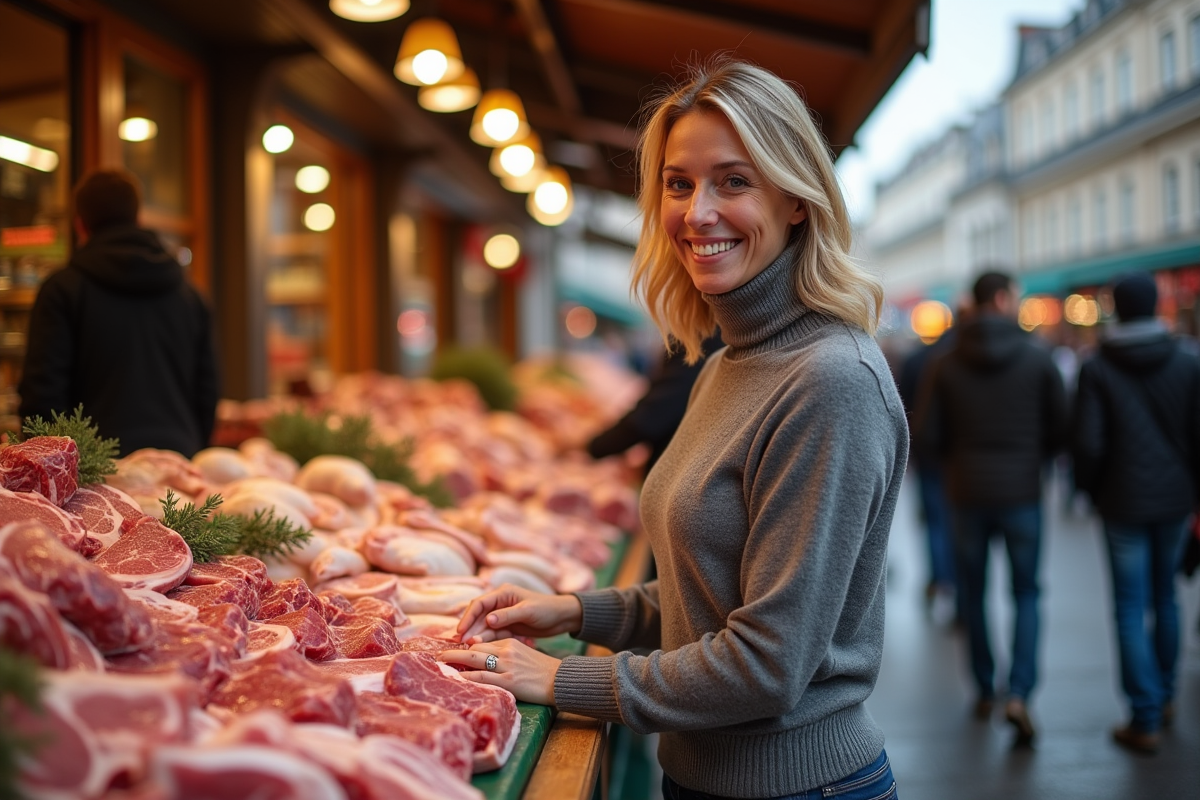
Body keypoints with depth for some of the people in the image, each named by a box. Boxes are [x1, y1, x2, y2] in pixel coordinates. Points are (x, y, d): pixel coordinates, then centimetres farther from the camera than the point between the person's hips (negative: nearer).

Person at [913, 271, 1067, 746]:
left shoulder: (945, 366, -5)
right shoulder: (1038, 359, -6)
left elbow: (926, 437, -6)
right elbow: (1061, 429, -3)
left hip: (967, 493, 1)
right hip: (1021, 492, -1)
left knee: (973, 595, 15)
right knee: (1026, 593, 10)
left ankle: (985, 691, 23)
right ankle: (1019, 694, -5)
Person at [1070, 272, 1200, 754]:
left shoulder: (1096, 370, -8)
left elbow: (1087, 443, -12)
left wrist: (1089, 487, 5)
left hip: (1123, 502, -3)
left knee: (1131, 608, 2)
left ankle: (1146, 720, 3)